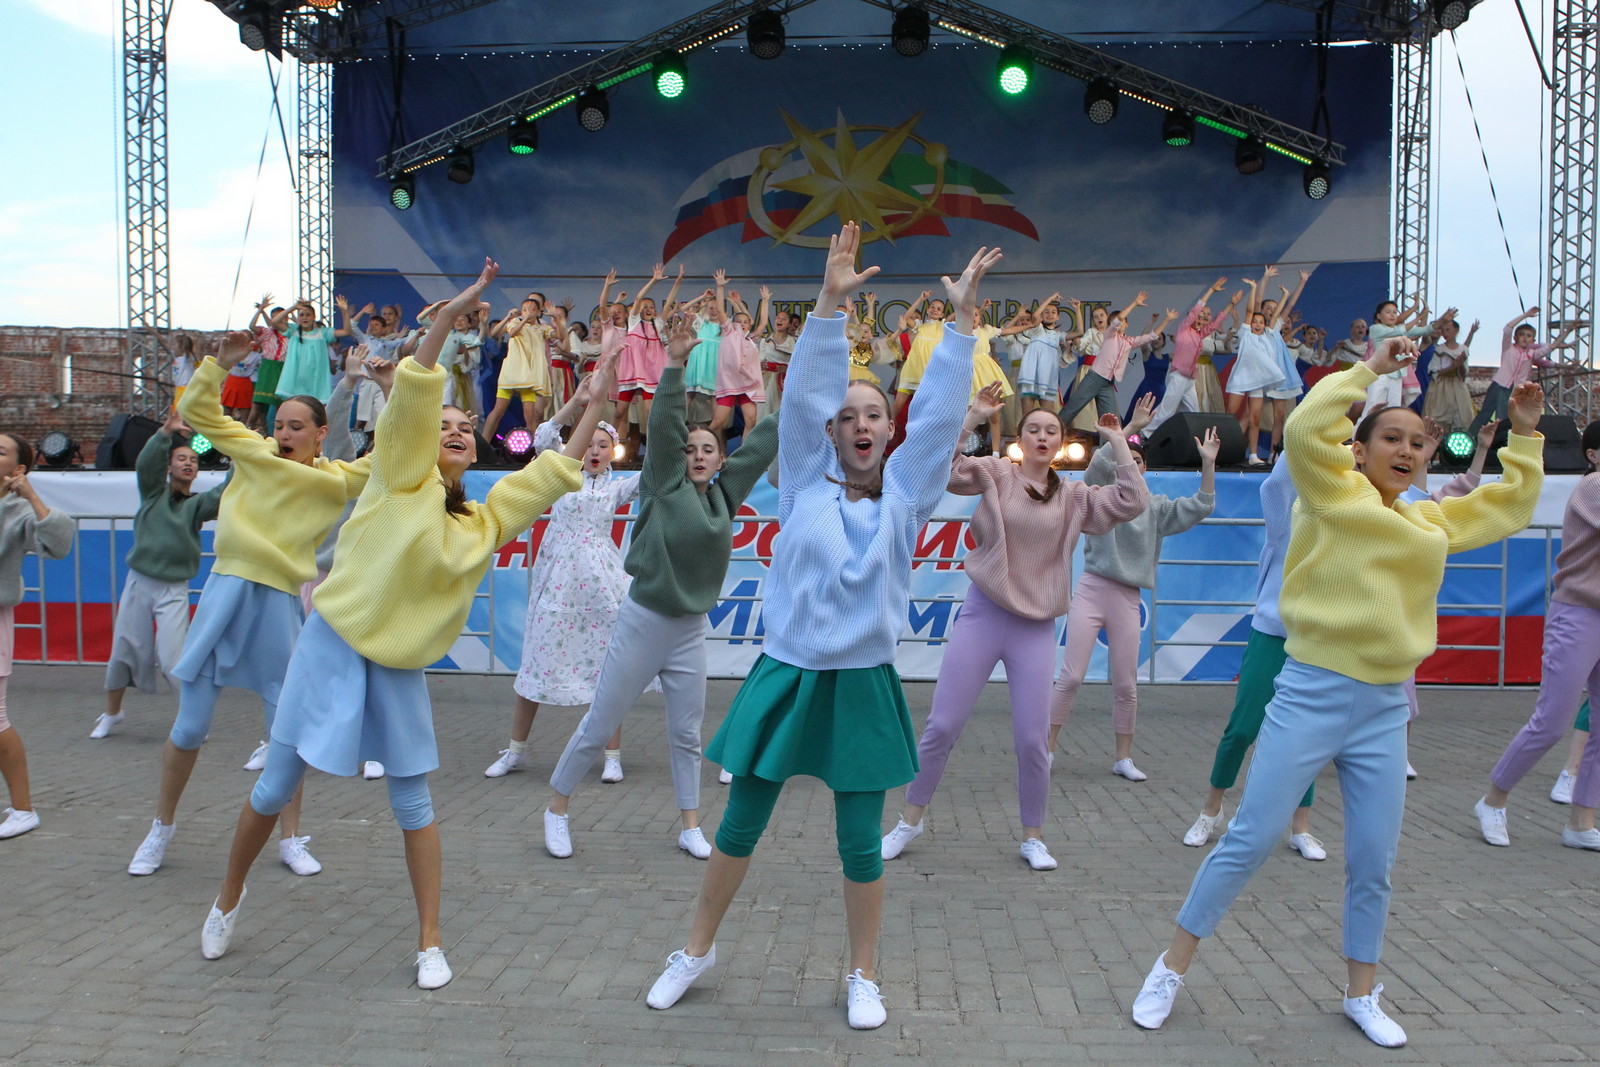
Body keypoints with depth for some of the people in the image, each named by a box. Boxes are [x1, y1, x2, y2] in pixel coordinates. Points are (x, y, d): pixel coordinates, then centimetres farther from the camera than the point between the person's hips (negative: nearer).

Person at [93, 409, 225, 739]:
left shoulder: (197, 504, 5)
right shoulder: (154, 492, 5)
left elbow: (223, 496, -15)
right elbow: (145, 462, -14)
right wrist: (166, 432, -30)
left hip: (174, 590, -1)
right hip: (138, 582, 1)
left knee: (173, 659, -10)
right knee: (123, 650, 11)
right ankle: (112, 713, 31)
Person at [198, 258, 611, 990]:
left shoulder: (486, 519, 7)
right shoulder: (399, 476, -4)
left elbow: (552, 473, 9)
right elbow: (412, 395, -17)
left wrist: (598, 400, 7)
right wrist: (451, 315, -25)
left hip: (401, 668, 3)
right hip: (333, 648, -3)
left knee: (413, 804, 6)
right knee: (276, 788, 9)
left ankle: (430, 942, 17)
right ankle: (229, 896, 36)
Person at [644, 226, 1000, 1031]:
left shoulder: (905, 495, 2)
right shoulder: (805, 483, 1)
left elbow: (940, 411, -5)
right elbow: (802, 394, -7)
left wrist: (961, 317, -10)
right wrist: (829, 304, -14)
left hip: (862, 686, 0)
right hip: (785, 676, 0)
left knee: (860, 842, 8)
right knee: (740, 825, 11)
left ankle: (863, 976, 29)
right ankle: (697, 949, 32)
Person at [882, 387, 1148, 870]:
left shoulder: (1074, 496, 8)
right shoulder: (997, 473, 0)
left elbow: (1132, 501, -1)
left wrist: (1119, 443, 1)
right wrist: (972, 417, -16)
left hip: (1036, 627, 2)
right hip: (983, 614, -2)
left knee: (1031, 740, 2)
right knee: (942, 725, 2)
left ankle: (1033, 837, 22)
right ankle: (910, 820, 20)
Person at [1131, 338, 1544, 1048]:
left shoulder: (1431, 522, 15)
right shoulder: (1334, 493, -3)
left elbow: (1509, 507, 29)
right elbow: (1305, 427, -20)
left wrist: (1525, 438, 23)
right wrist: (1370, 369, -12)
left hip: (1386, 709, 6)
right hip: (1313, 694, -6)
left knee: (1373, 862, 11)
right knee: (1250, 840, -3)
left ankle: (1363, 995, 30)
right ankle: (1171, 970, 10)